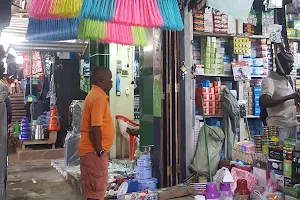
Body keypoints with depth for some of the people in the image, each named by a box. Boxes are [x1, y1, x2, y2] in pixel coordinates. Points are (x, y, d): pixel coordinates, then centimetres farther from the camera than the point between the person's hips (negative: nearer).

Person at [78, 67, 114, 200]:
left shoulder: (94, 95, 14)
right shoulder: (98, 98, -17)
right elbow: (95, 128, -24)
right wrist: (99, 151, -17)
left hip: (92, 150, 10)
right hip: (94, 152, -10)